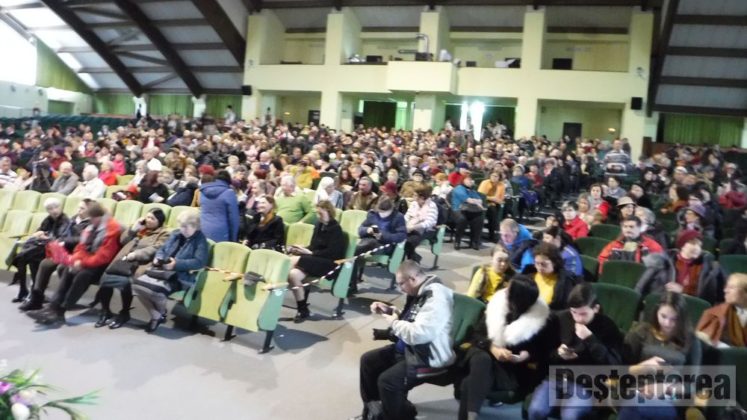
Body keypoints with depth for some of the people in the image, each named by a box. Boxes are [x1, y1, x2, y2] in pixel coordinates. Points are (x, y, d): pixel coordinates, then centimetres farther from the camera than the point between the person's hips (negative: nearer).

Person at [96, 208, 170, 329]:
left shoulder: (163, 234, 9)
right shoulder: (140, 229, 30)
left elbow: (155, 250, -8)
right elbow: (123, 241, 24)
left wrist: (135, 254, -18)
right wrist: (134, 228, 13)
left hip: (140, 264, -6)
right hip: (125, 260, 6)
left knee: (125, 281, -33)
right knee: (105, 277, -20)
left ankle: (124, 313, -11)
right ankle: (105, 311, -3)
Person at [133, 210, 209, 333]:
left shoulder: (200, 240, -4)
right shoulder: (175, 234, 18)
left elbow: (199, 262, -17)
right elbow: (162, 249, 24)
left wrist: (177, 264, -24)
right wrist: (158, 258, -1)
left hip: (182, 277, -7)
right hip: (163, 271, 7)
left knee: (156, 288, -33)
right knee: (137, 284, -16)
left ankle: (162, 313, 3)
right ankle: (156, 316, 0)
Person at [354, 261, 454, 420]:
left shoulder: (435, 297, -26)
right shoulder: (420, 292, 6)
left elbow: (418, 334, -33)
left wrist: (394, 323, -16)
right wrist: (388, 310, 7)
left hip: (429, 357, -10)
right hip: (409, 348, 11)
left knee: (387, 380, -25)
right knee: (368, 360, 11)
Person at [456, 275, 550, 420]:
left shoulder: (540, 318, -7)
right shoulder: (497, 303, 0)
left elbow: (540, 352, 0)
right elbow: (477, 334, -1)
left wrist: (526, 355, -22)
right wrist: (492, 348, -21)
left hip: (513, 369, -3)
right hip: (486, 353, 3)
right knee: (481, 359, -37)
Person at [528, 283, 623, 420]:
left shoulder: (607, 326, -3)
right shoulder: (560, 319, 4)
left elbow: (614, 364, -12)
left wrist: (590, 339, -20)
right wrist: (558, 353, -12)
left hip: (585, 383, -2)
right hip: (557, 376, 3)